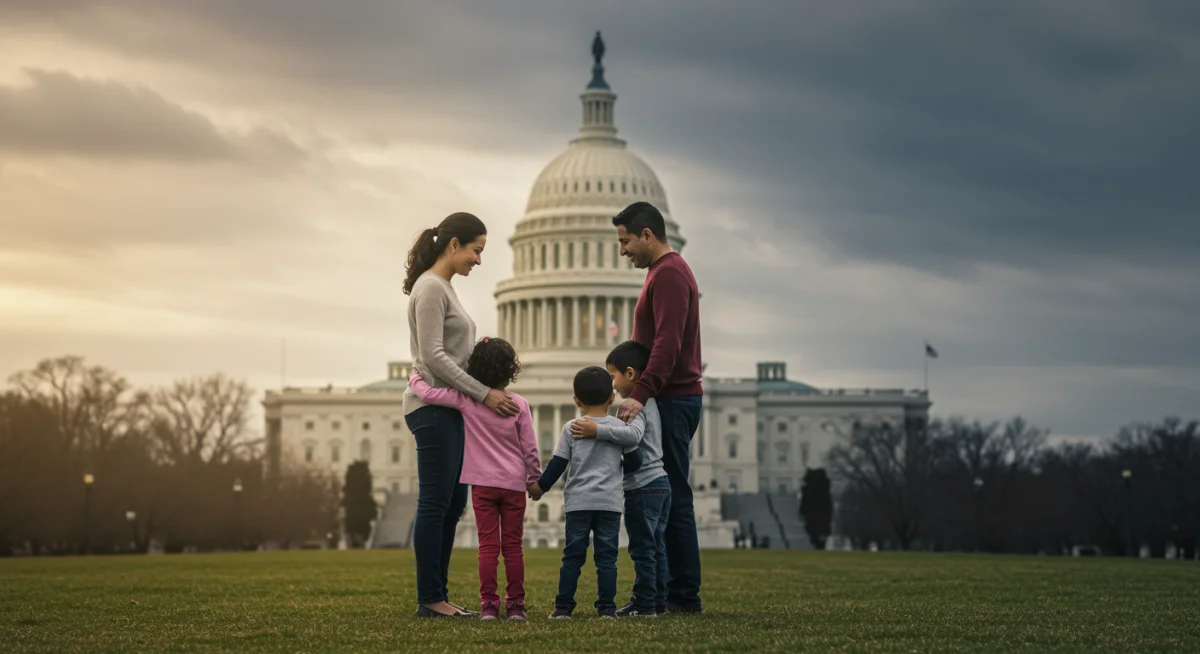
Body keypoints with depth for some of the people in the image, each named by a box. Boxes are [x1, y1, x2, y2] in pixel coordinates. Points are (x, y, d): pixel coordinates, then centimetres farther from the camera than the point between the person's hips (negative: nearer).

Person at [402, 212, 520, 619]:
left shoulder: (443, 288, 19)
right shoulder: (430, 288, -11)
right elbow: (433, 356, -19)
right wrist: (483, 394, -19)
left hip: (448, 410, 10)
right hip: (432, 407, -10)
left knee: (452, 505, 10)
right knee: (436, 504, -6)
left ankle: (437, 595, 13)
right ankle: (430, 599, -2)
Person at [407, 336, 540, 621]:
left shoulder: (466, 400, -6)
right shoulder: (519, 405, -4)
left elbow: (426, 392, -8)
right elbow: (530, 448, -1)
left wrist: (415, 376, 13)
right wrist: (536, 478, 12)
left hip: (483, 484, 0)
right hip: (514, 484, 0)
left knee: (488, 545, 2)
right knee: (513, 545, 6)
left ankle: (488, 604, -1)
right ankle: (516, 604, 7)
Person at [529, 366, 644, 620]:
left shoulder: (570, 428, -1)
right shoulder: (620, 428, 1)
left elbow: (557, 464, 0)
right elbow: (634, 460, 5)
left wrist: (541, 486, 14)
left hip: (578, 502, 0)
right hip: (610, 503, 0)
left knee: (572, 556, 4)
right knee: (607, 557, 3)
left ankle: (563, 607, 3)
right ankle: (607, 607, 0)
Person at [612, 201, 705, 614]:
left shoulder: (669, 274, -12)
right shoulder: (666, 271, 21)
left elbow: (667, 343, -24)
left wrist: (641, 393, -32)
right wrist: (642, 393, 17)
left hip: (672, 401, -10)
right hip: (669, 399, 10)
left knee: (672, 498, -9)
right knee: (668, 497, 9)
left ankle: (684, 596, -7)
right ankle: (661, 593, 10)